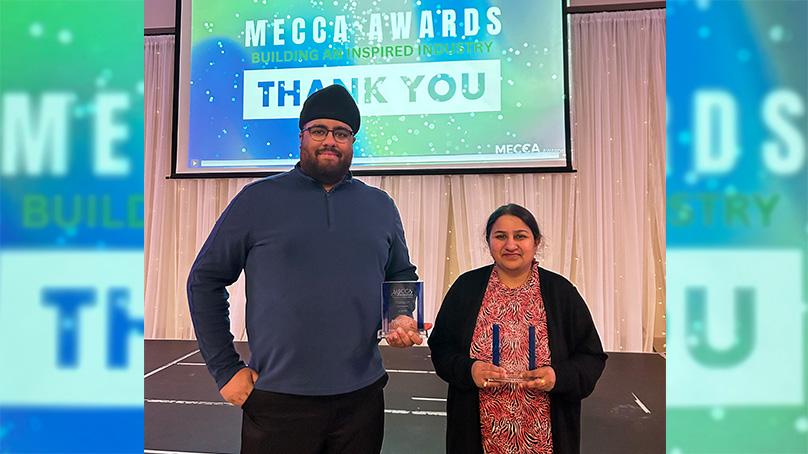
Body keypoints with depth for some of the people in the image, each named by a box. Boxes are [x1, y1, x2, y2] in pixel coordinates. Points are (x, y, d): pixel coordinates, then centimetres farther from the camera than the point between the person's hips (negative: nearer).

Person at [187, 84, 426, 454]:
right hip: (277, 401, -2)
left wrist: (403, 319, -2)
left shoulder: (380, 205, 6)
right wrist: (225, 369, -2)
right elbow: (205, 280, 1)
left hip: (362, 396, 3)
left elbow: (402, 278, 17)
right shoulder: (257, 200, -2)